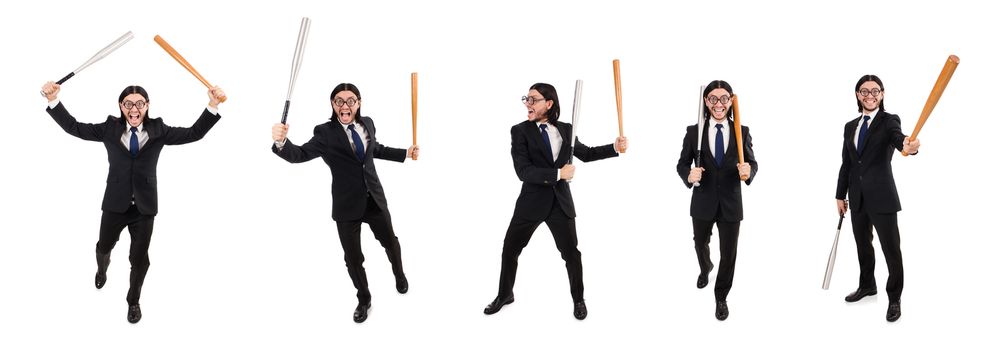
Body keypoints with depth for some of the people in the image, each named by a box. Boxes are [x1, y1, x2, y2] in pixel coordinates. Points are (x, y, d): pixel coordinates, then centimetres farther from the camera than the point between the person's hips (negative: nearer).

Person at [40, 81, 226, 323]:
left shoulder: (158, 131, -6)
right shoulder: (110, 129, -6)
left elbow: (194, 133, -10)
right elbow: (73, 127, -4)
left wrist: (213, 106, -22)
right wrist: (53, 100, -15)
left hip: (144, 206, -1)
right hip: (115, 204, 1)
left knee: (139, 259, 9)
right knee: (104, 247, 24)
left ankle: (133, 301, 34)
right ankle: (102, 269, 62)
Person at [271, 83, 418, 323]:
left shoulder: (367, 123, -2)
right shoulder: (325, 133, -16)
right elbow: (301, 154, -29)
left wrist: (405, 153, 17)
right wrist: (281, 142, -48)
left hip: (375, 199, 4)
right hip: (347, 205, -3)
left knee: (390, 242, 22)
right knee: (353, 257, 8)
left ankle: (399, 275, 54)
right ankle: (363, 299, 33)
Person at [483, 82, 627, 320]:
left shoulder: (566, 130, 2)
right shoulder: (520, 131, -8)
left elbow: (585, 153, 19)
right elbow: (523, 171, -18)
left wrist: (614, 148, 7)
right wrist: (558, 173, -21)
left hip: (560, 201, 1)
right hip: (532, 201, -1)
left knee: (571, 252, 4)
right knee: (510, 248, 8)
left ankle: (578, 299, 23)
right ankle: (505, 294, 30)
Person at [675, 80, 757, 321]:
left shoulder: (742, 132, -6)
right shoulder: (694, 132, -7)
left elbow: (752, 163, -2)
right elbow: (682, 164, -4)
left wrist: (748, 171, -26)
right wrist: (689, 175, -26)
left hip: (731, 204, -1)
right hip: (703, 203, 1)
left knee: (728, 254, 5)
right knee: (700, 245, 25)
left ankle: (721, 298, 26)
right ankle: (705, 269, 59)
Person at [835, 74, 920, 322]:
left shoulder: (889, 121, -6)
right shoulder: (850, 127, 11)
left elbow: (897, 137, -28)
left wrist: (908, 146, -52)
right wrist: (840, 195, 14)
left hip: (881, 197, -6)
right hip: (857, 198, 6)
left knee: (890, 248, -2)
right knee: (862, 244, 18)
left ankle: (895, 299, 9)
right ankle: (867, 285, 37)